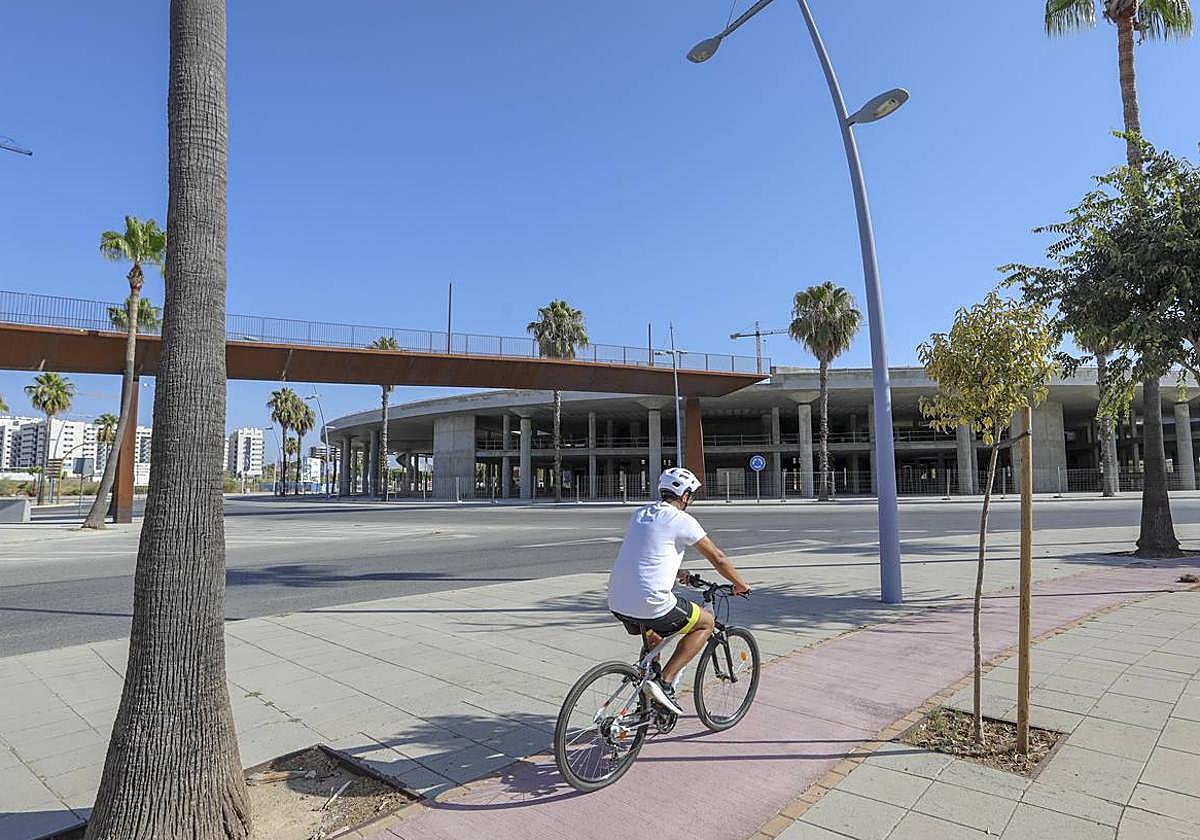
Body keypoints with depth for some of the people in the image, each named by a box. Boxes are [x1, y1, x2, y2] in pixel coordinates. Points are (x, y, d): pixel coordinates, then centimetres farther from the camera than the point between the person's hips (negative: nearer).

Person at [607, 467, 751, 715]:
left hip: (617, 603, 8)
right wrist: (740, 584, 19)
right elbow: (717, 558, 3)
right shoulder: (682, 520, -6)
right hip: (650, 605, -7)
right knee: (705, 622, 14)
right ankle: (664, 681, 4)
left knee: (653, 631, 36)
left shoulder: (639, 514, 14)